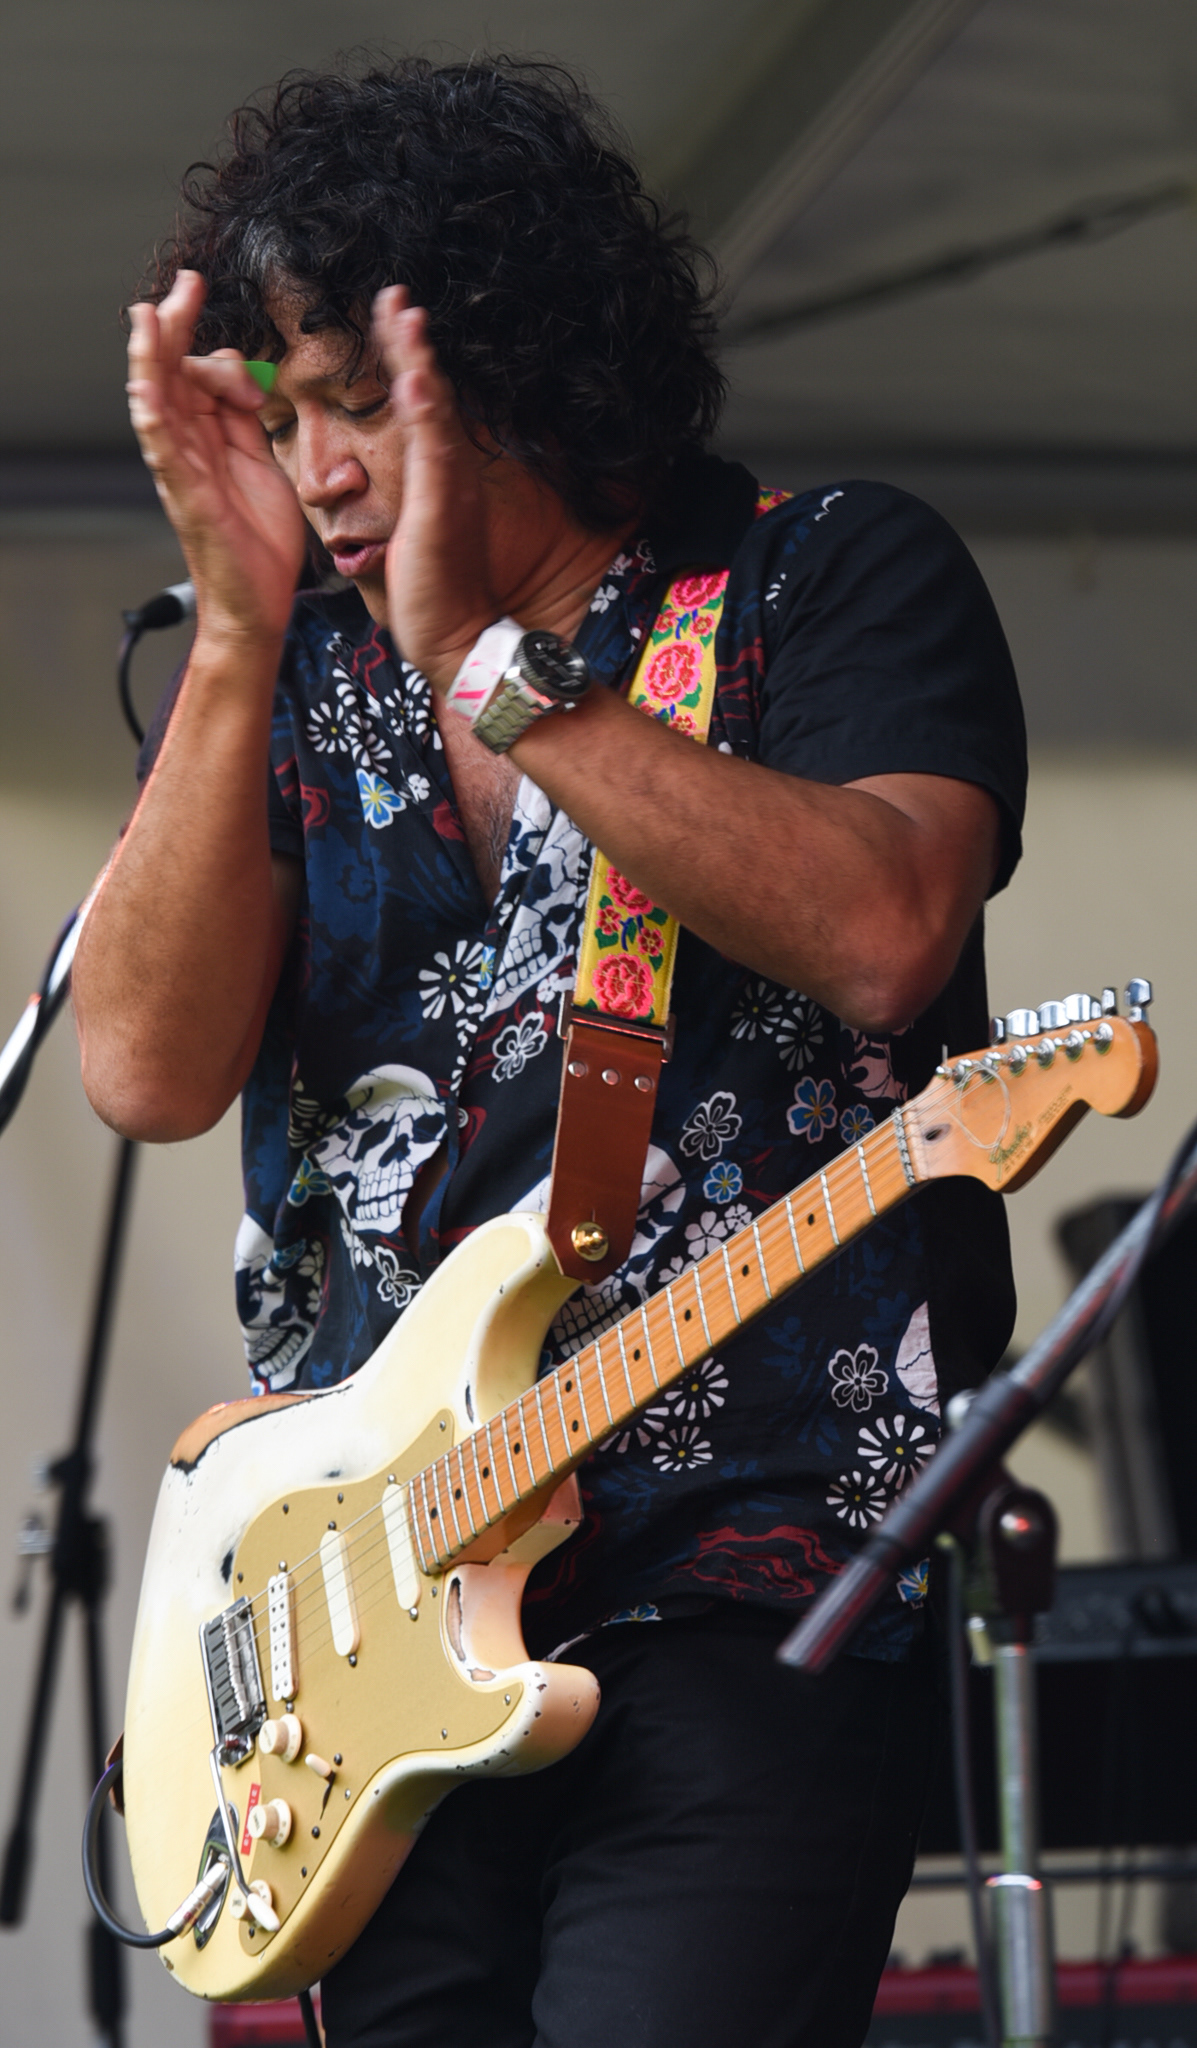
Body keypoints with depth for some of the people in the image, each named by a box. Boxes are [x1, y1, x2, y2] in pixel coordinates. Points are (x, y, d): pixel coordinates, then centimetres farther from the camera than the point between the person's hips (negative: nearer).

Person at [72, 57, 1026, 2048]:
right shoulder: (291, 670, 11)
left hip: (748, 1593, -4)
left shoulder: (837, 579, 0)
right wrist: (240, 630, -12)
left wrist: (487, 660, -20)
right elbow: (149, 1068, -3)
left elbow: (882, 938, -20)